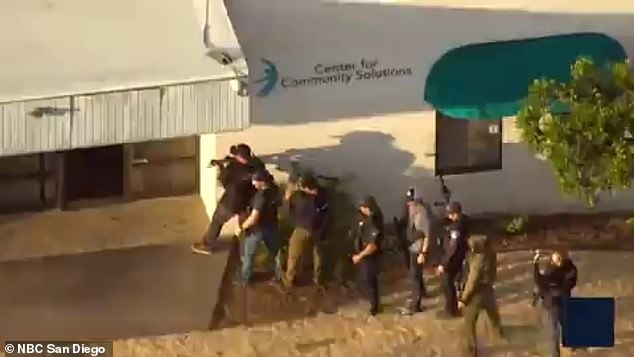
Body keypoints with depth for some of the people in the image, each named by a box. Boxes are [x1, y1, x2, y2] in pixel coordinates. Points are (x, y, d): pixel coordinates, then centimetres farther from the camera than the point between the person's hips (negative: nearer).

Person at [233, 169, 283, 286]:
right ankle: (280, 275, 38)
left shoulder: (261, 196, -34)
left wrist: (241, 227, -21)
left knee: (248, 254, 15)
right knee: (274, 252, 25)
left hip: (257, 228, -7)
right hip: (272, 226, 7)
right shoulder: (275, 189, -12)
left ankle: (244, 279, 29)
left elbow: (253, 218, -33)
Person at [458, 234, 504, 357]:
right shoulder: (491, 254, -15)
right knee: (493, 313, 35)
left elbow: (471, 284, -25)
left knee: (470, 323, 15)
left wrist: (463, 300, -14)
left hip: (477, 294, -7)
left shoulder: (478, 262, -34)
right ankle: (499, 332, 62)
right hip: (489, 290, 7)